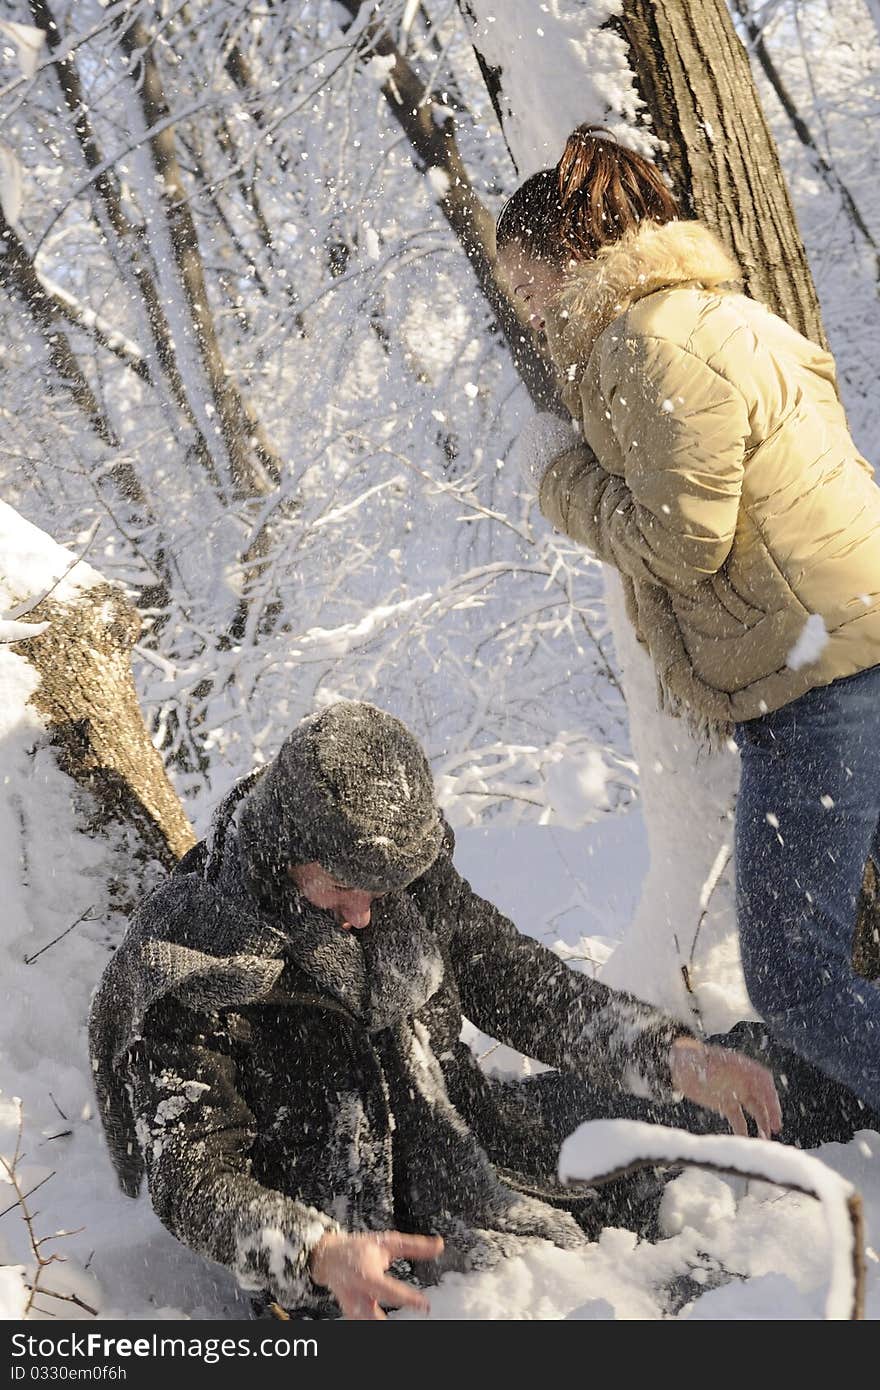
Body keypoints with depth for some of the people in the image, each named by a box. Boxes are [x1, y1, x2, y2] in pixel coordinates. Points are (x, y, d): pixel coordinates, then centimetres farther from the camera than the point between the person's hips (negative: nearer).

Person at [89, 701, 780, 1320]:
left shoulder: (409, 880, -7)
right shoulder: (189, 969, -21)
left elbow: (515, 978, 0)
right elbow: (193, 1178, -20)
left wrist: (674, 1056, -14)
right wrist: (321, 1255, -40)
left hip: (473, 1145, 6)